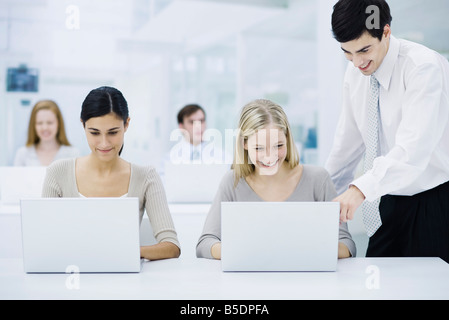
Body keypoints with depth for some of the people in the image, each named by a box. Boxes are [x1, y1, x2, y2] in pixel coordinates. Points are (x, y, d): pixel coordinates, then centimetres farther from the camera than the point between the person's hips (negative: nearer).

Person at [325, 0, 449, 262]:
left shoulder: (424, 66, -19)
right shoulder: (356, 72, 2)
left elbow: (413, 149, -31)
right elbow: (349, 142, 12)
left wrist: (361, 189, -42)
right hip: (390, 204, 6)